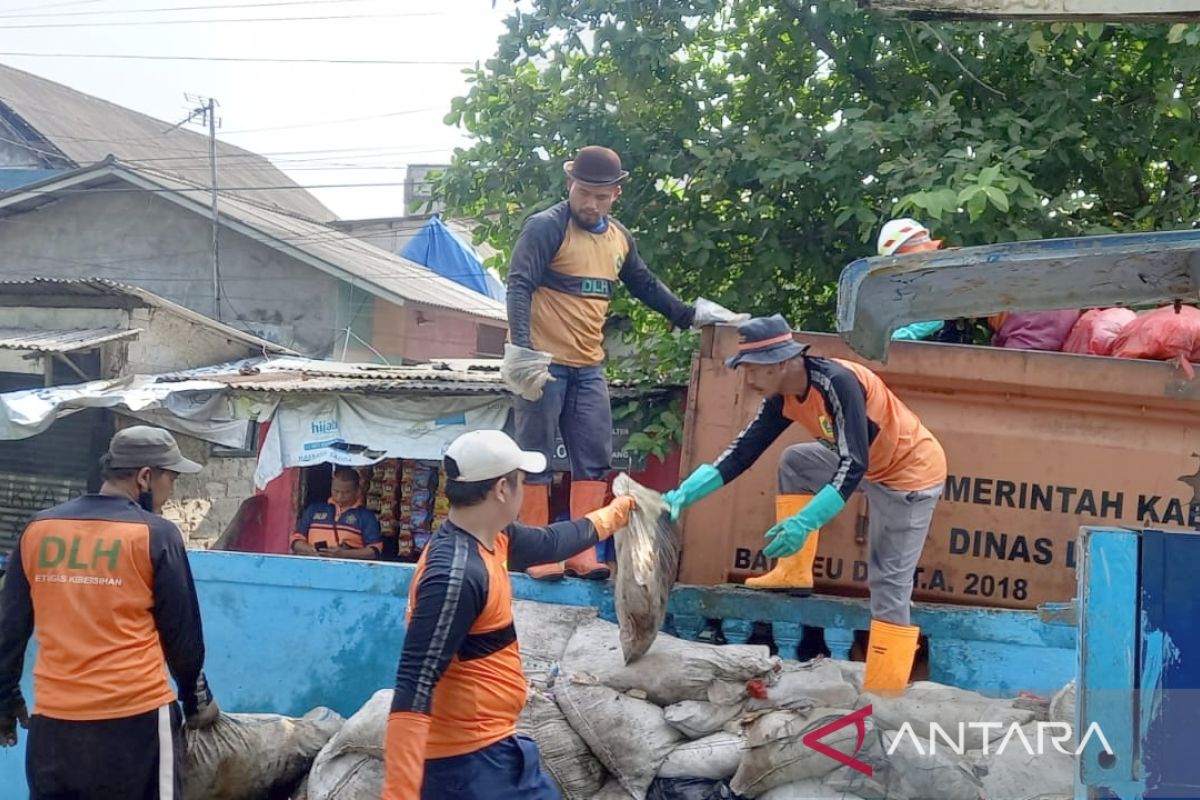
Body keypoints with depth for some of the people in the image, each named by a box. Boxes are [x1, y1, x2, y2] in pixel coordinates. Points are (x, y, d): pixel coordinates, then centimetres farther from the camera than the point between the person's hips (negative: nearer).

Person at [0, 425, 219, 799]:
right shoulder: (156, 534, -6)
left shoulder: (37, 529, 6)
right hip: (135, 719, -4)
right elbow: (182, 633, 0)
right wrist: (197, 700, 15)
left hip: (52, 721, 4)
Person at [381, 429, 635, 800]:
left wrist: (611, 516, 43)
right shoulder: (455, 574, -26)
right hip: (467, 761, -10)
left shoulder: (492, 540, 4)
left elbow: (549, 542, 27)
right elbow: (414, 689, -30)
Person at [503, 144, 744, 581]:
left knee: (593, 461, 5)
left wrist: (689, 315, 27)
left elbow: (646, 285, 27)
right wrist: (522, 349, -28)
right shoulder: (546, 228, -9)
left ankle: (582, 554, 9)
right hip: (545, 364, -7)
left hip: (588, 368, 7)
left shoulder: (619, 238, 12)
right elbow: (519, 287, -17)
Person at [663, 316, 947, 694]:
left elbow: (853, 466, -35)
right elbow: (743, 451, -1)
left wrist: (804, 523, -41)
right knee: (795, 462, 16)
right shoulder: (784, 397, -4)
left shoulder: (836, 382, -31)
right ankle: (795, 573, 18)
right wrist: (684, 493, -11)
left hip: (912, 471, -9)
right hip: (869, 463, 9)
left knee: (888, 584, -9)